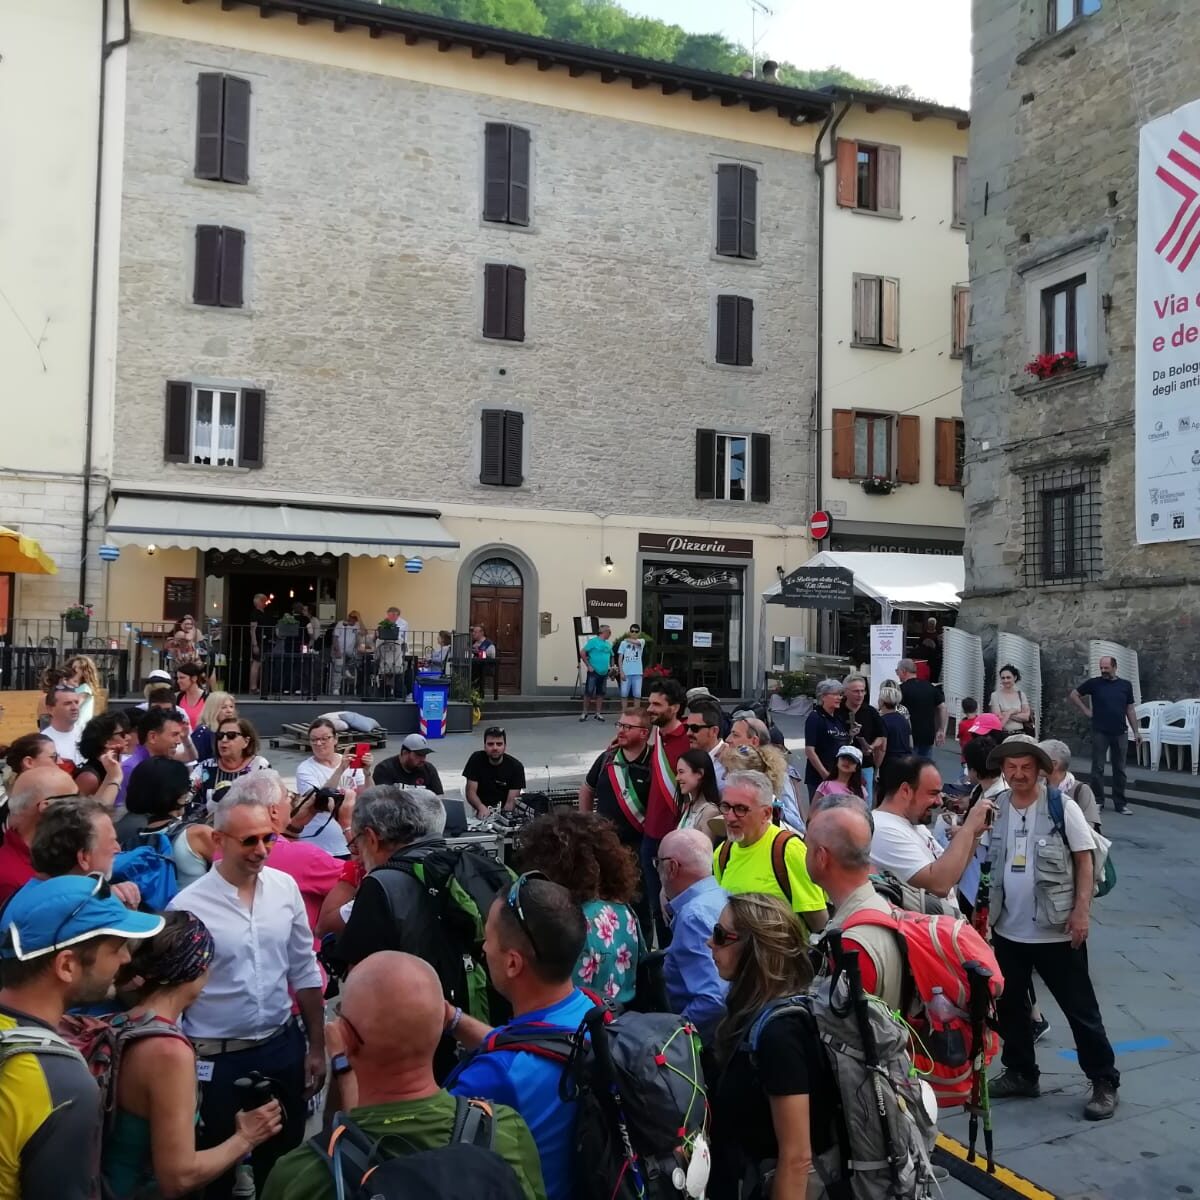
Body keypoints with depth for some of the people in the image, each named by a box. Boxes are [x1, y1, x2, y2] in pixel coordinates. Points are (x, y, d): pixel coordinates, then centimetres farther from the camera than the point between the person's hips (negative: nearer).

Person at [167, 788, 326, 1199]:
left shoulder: (285, 887, -4)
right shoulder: (188, 905, -16)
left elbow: (305, 972, 4)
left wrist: (316, 1046, 7)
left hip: (284, 1047, 3)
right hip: (217, 1059, -3)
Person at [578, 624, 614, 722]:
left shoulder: (608, 644, 12)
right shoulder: (593, 641, -8)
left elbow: (611, 656, 26)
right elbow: (582, 653, -11)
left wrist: (611, 666, 9)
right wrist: (588, 665, -12)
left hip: (604, 673, 6)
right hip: (594, 672, -6)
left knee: (600, 693, 9)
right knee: (588, 692, -4)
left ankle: (598, 713, 16)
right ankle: (584, 713, 4)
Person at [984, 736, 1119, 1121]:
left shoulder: (1062, 806, -10)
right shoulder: (994, 808, 0)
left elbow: (1085, 860, -7)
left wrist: (1081, 910, -15)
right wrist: (986, 910, 7)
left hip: (1056, 930, -5)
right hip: (1008, 929, 5)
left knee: (1080, 1008, 6)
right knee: (1009, 1005, 16)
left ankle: (1104, 1082, 22)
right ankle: (1021, 1074, 33)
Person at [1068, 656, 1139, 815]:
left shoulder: (1125, 685, 6)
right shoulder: (1094, 683, -1)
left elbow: (1130, 710, 9)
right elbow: (1073, 695, 7)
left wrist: (1136, 731, 5)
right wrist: (1086, 711, -1)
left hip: (1120, 734, 2)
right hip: (1100, 733, -2)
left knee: (1120, 769, 7)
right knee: (1098, 768, 1)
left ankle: (1120, 803, 14)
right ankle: (1098, 801, 10)